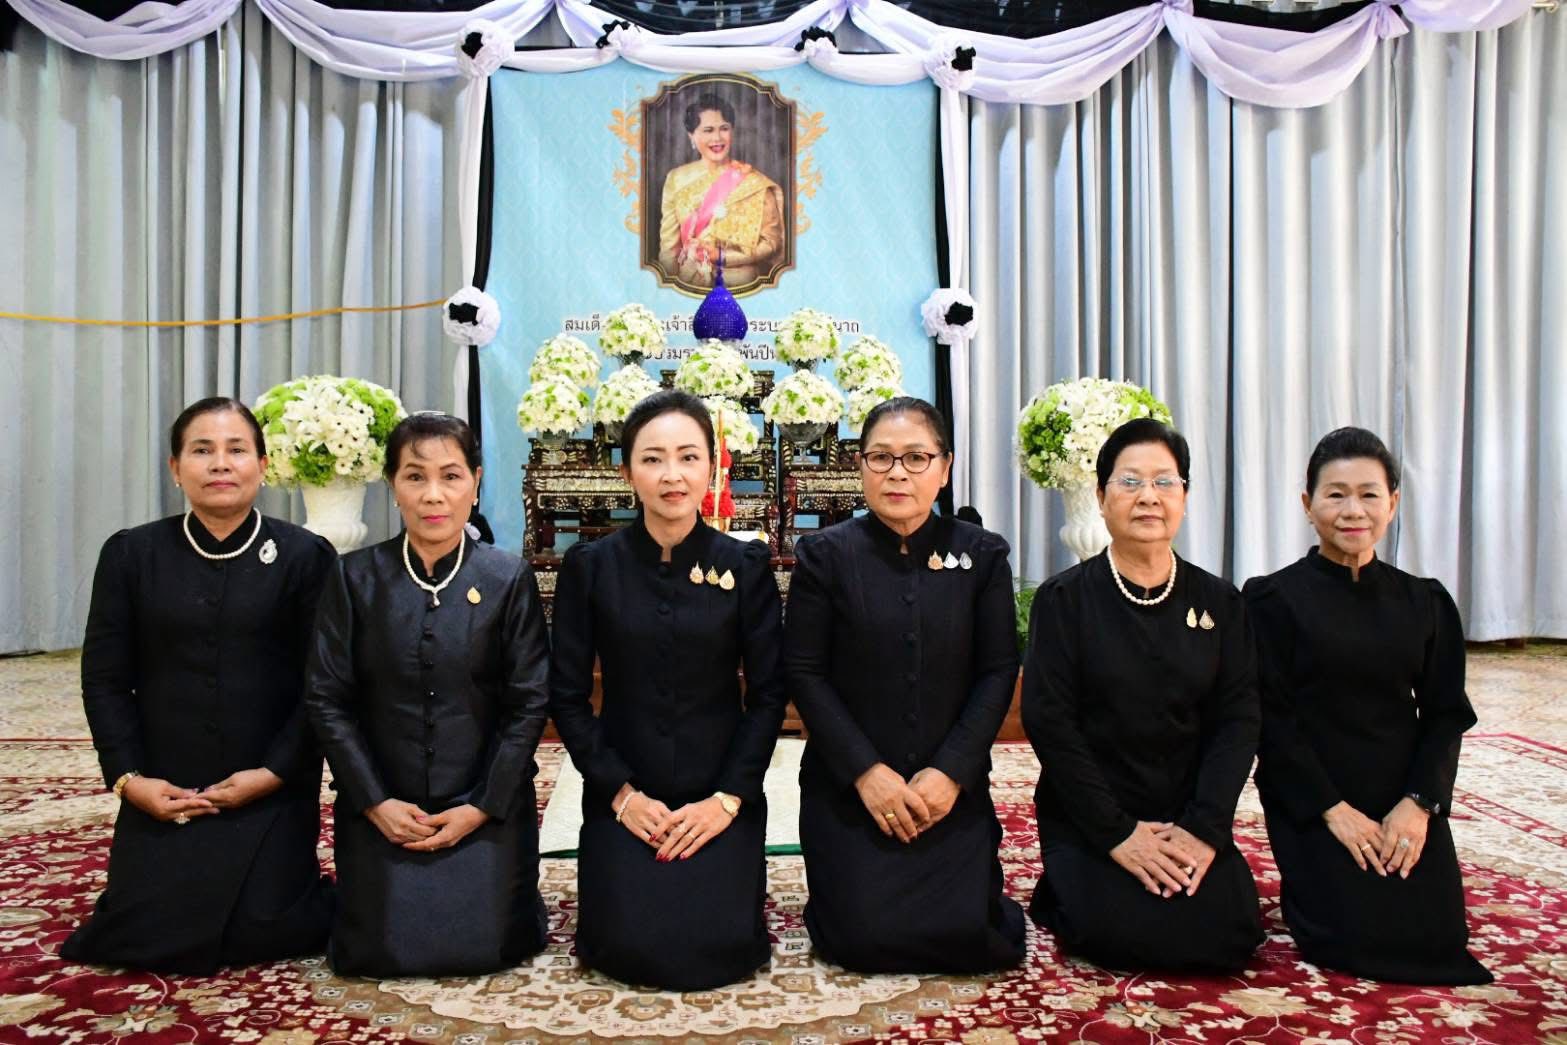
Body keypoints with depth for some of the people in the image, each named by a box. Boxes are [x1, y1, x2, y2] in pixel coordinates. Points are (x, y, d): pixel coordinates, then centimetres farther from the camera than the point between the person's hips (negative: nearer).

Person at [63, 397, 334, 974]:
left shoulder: (305, 556, -5)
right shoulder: (131, 554, 2)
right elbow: (104, 679, 2)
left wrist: (274, 772, -12)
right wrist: (128, 778, -7)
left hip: (272, 796, -2)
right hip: (161, 797, 2)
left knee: (262, 935, -5)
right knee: (143, 937, 1)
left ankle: (315, 893, 29)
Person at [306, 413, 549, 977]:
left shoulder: (509, 577, -5)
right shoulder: (356, 577, -2)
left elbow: (530, 702, -5)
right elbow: (326, 698, -2)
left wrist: (483, 806, -10)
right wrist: (374, 802, -8)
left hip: (487, 810, -1)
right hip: (381, 810, 1)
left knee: (482, 949, -5)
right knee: (375, 954, 0)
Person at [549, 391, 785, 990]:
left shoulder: (746, 565, -3)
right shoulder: (590, 566, -3)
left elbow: (768, 693, -2)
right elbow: (567, 696, -1)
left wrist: (727, 799, -10)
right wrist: (621, 793, -8)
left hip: (722, 797, 0)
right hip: (624, 799, 0)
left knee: (718, 952, -10)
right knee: (629, 950, -9)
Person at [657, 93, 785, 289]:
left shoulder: (755, 182, 1)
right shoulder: (676, 179, 8)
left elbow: (772, 242, 2)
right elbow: (668, 245, 8)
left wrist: (722, 257, -7)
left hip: (742, 285, -2)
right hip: (689, 285, 2)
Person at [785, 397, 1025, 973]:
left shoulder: (982, 554, 2)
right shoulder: (824, 553, -3)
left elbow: (998, 671, -1)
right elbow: (804, 672, -6)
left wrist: (950, 772, -12)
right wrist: (865, 771, -13)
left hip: (952, 786, 1)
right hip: (848, 786, -1)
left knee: (973, 937, -7)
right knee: (865, 938, -8)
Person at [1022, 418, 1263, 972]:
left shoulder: (1219, 602, 5)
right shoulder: (1064, 598, -5)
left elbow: (1237, 720, 1)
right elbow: (1048, 719, -10)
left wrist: (1204, 829, -12)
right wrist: (1117, 834, -15)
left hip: (1188, 819, 3)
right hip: (1088, 819, -3)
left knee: (1227, 937, -16)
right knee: (1119, 935, -23)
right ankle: (1064, 891, 10)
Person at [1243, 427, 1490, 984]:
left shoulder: (1426, 602, 6)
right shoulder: (1275, 598, -6)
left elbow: (1446, 713, 4)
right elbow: (1271, 718, -9)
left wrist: (1419, 802, -11)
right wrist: (1333, 809, -14)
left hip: (1406, 800, 4)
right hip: (1311, 800, -3)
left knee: (1437, 937, -6)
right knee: (1359, 939, -13)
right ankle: (1308, 883, 20)